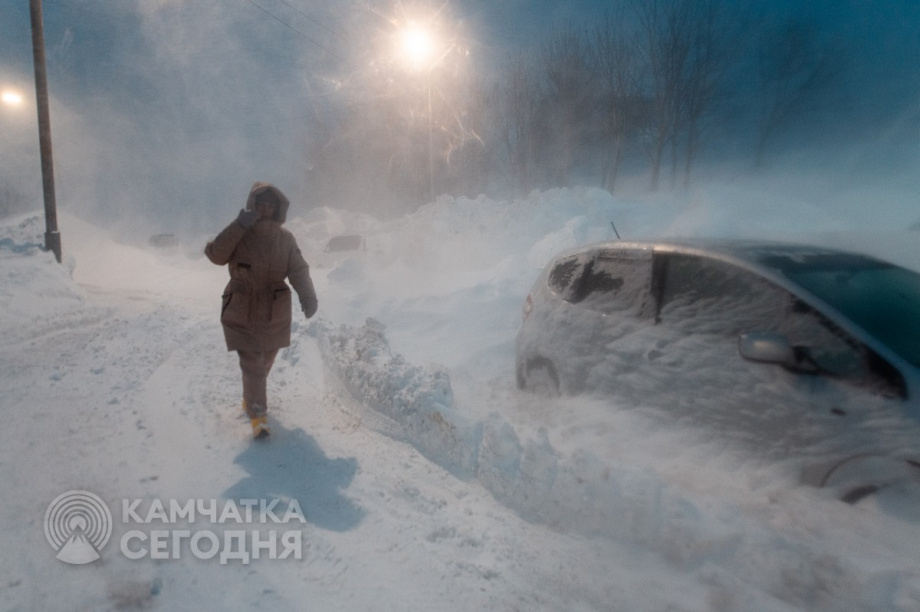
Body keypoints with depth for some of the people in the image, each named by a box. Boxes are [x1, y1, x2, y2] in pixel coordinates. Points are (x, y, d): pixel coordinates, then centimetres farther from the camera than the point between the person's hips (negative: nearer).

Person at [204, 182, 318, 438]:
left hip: (275, 314, 3)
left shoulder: (286, 239, -4)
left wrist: (307, 295, -33)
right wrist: (239, 226, -34)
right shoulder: (238, 234, -9)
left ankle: (250, 399, 44)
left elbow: (298, 270, -13)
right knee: (251, 364, -7)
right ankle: (257, 415, 3)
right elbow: (216, 254, -24)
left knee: (265, 363, 18)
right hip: (243, 313, -3)